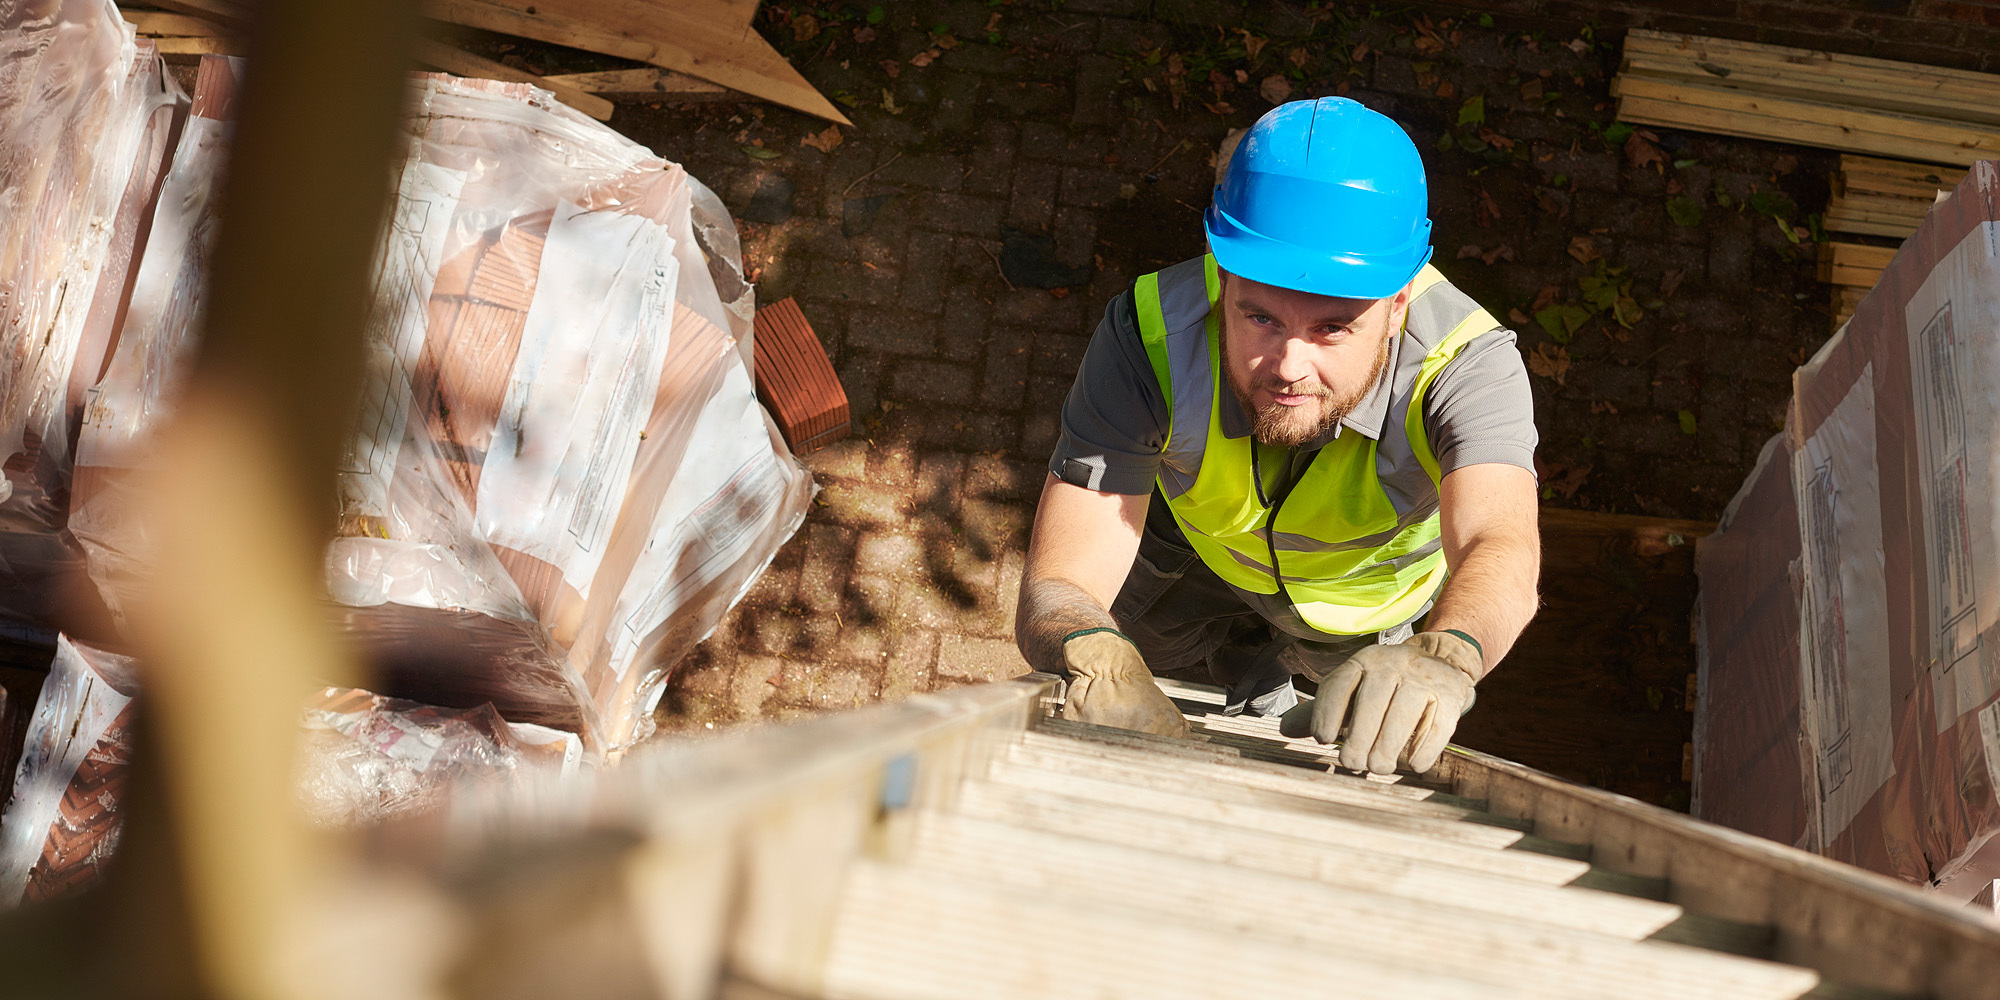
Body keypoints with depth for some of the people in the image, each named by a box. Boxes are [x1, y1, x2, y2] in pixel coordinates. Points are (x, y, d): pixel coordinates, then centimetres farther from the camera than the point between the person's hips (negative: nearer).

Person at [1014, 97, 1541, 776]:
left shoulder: (1469, 361, -43)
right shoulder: (1149, 336, -40)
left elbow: (1501, 548, -61)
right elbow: (1054, 592, -45)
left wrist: (1440, 660, -86)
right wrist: (1101, 662, -71)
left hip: (1374, 593, 0)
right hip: (1195, 552, 1)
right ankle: (1252, 684, 30)